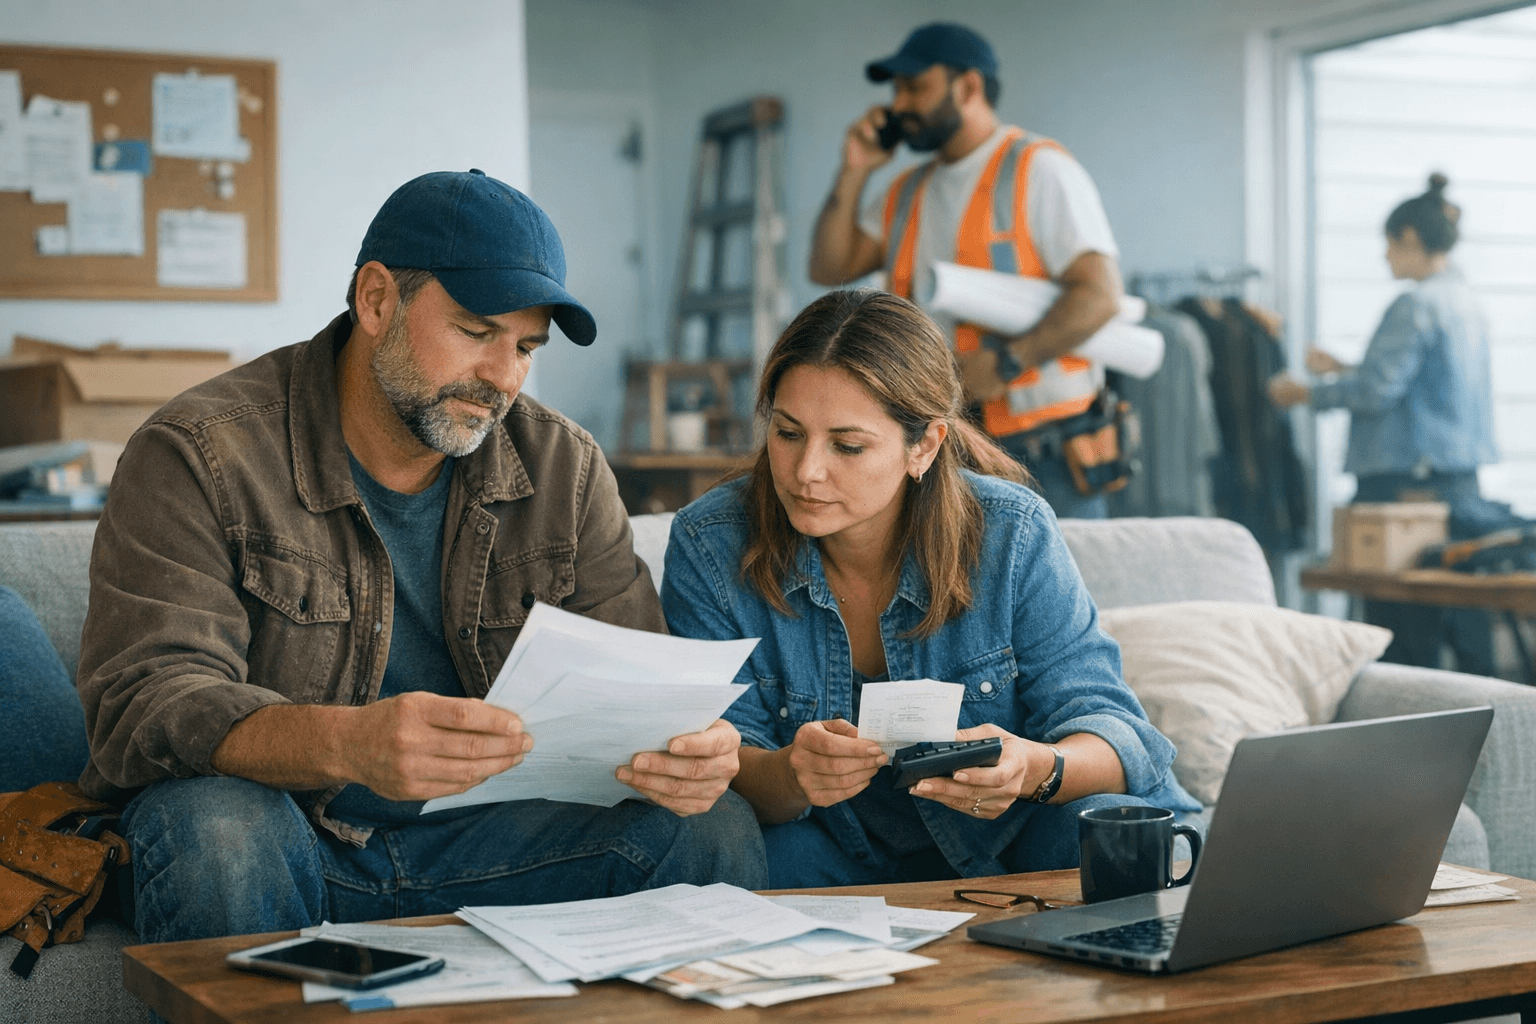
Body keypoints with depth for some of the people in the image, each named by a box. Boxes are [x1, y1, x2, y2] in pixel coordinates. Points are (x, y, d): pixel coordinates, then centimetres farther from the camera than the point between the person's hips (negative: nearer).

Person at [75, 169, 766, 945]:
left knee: (712, 825, -18)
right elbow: (143, 701, -22)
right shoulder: (199, 455, -11)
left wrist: (683, 745, -25)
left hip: (481, 837, 3)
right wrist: (347, 743, -42)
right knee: (214, 828, -36)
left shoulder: (564, 468, 4)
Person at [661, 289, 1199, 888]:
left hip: (1004, 846, 1)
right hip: (833, 856, 0)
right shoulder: (709, 548, -12)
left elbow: (1108, 730, -12)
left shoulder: (1011, 537, -14)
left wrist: (1037, 770, -37)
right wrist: (787, 776, -39)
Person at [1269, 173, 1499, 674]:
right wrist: (1342, 369, 26)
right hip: (1462, 479, 9)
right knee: (1465, 619, 11)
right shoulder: (1466, 302, 15)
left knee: (1406, 631, -5)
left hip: (1409, 481, -9)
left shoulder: (1415, 304, -13)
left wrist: (1305, 393, -5)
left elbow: (1377, 389, -18)